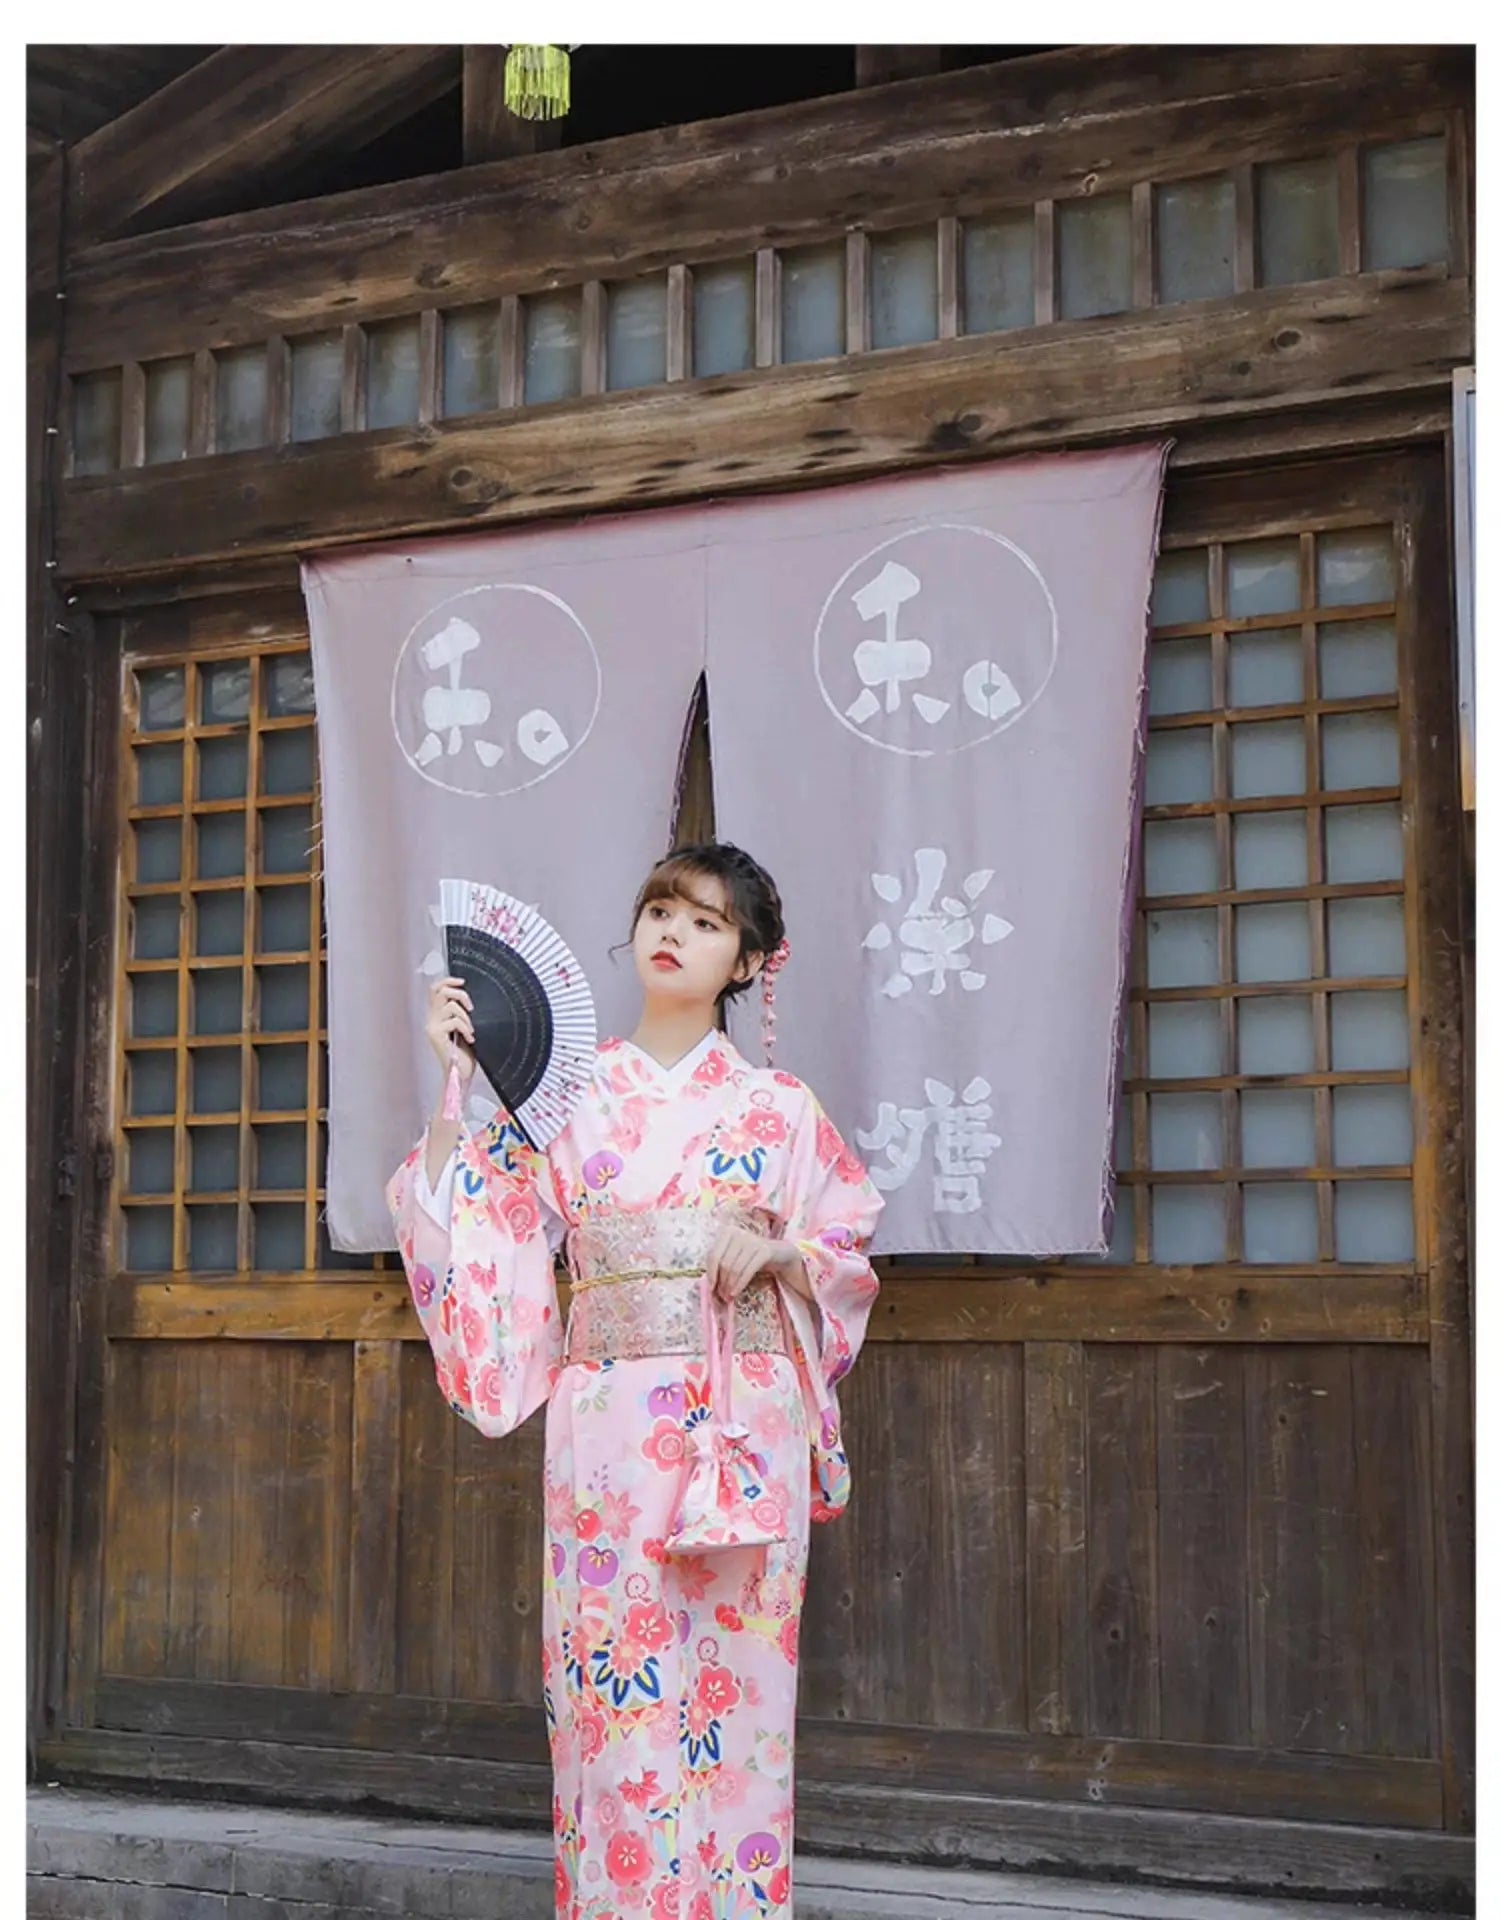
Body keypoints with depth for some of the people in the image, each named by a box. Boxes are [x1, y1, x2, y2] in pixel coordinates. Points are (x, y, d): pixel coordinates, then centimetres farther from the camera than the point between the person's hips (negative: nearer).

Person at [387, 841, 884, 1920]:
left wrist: (773, 1251, -8)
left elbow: (850, 1250, 11)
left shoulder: (778, 1106, 7)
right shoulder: (568, 1093, 7)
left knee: (734, 1688, 1)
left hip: (744, 1428, 0)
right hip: (607, 1425, 0)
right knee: (612, 1692, 0)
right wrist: (453, 1091, -7)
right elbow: (480, 1230, -1)